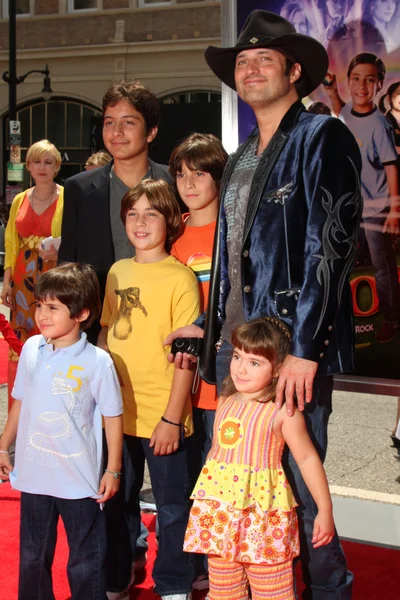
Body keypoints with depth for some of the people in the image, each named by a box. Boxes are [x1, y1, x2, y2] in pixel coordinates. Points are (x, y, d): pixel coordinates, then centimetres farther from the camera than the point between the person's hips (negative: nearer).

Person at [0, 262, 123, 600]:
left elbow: (113, 417, -8)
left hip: (79, 480, -5)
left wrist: (113, 470, -5)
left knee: (86, 562, 9)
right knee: (32, 558, 20)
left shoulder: (97, 362, -15)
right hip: (33, 474, 5)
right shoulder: (31, 350, -1)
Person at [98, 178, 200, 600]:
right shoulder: (118, 272, 6)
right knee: (117, 502, 18)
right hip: (116, 413, 5)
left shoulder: (180, 277, -10)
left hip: (162, 418, -5)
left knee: (172, 508, 9)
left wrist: (171, 418, -15)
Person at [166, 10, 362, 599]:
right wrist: (206, 325, 18)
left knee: (300, 490, -3)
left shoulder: (322, 138, -4)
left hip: (295, 350, -7)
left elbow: (333, 247, -13)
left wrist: (304, 349, -19)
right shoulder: (241, 159, 19)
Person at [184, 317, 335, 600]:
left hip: (263, 514, -5)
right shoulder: (226, 402, 9)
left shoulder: (282, 411, -9)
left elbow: (308, 459, -5)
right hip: (220, 512, 6)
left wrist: (325, 510, -4)